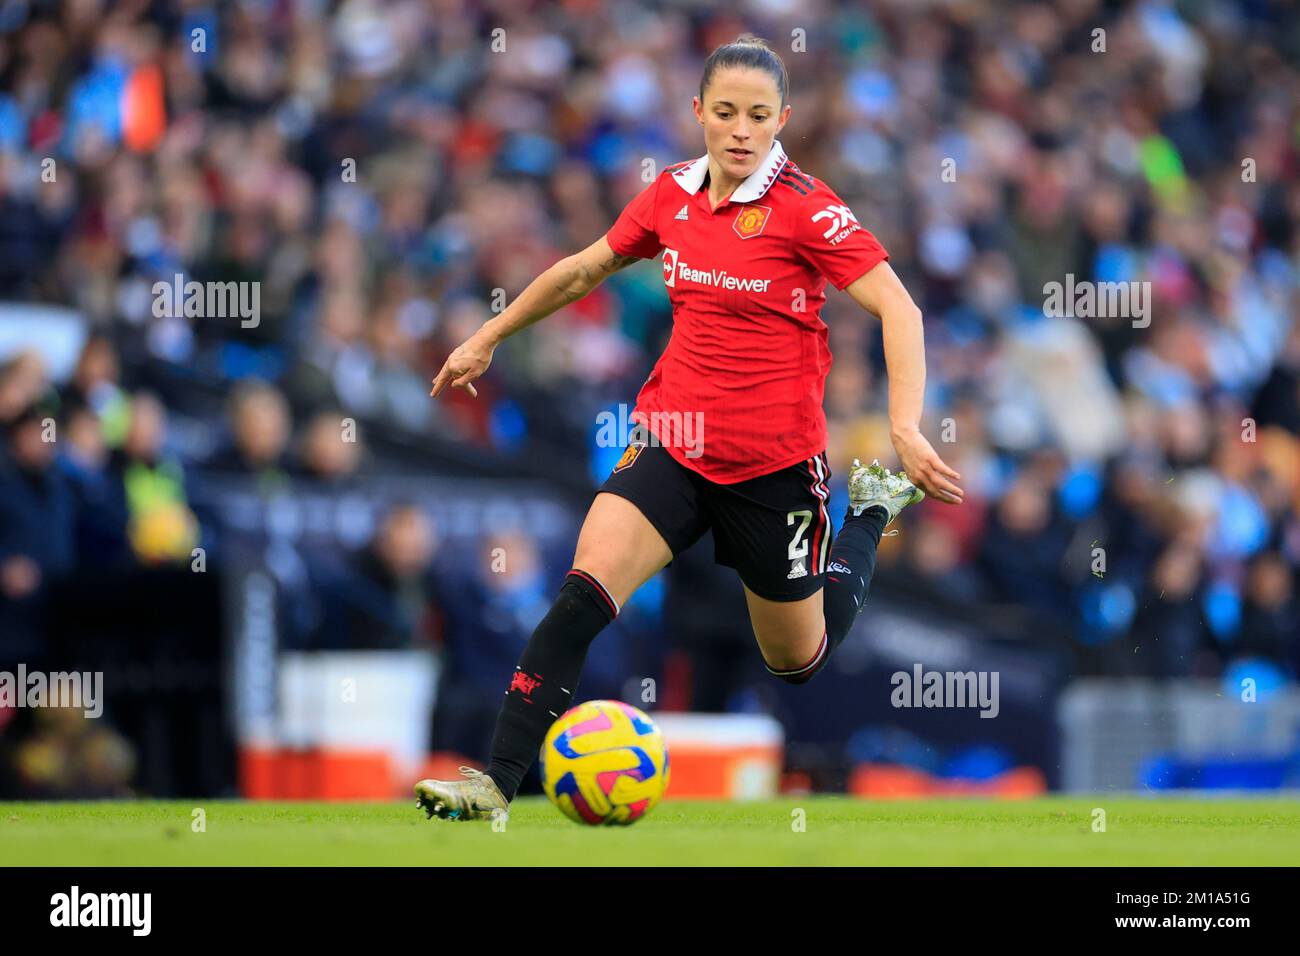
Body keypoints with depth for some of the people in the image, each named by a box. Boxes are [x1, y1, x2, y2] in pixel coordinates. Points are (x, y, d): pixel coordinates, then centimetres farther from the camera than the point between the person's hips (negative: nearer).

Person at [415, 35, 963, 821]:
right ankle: (496, 782, -22)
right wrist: (488, 338, 26)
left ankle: (874, 509, 42)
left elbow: (897, 307, -20)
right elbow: (584, 270, 19)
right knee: (583, 594, -21)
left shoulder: (804, 206, -14)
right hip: (675, 445, 3)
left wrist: (906, 427, -34)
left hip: (775, 462, -3)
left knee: (799, 660, 16)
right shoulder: (673, 196, 1)